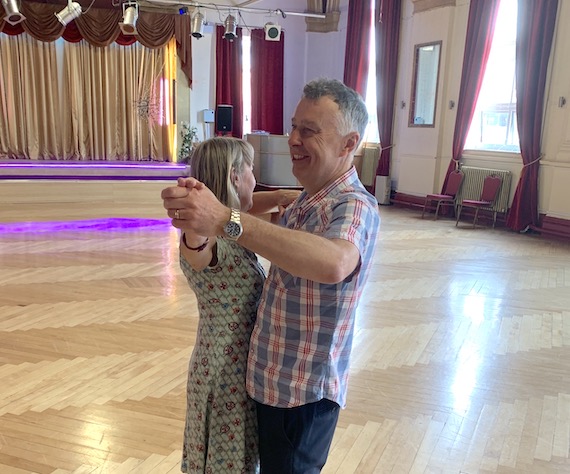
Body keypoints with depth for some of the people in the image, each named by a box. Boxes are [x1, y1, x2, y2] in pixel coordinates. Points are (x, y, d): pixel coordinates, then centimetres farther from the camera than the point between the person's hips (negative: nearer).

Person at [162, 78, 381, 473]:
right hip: (274, 378, 9)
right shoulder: (309, 199, 4)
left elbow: (334, 263, -48)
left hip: (303, 393, -9)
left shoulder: (354, 207, -26)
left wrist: (226, 219, -52)